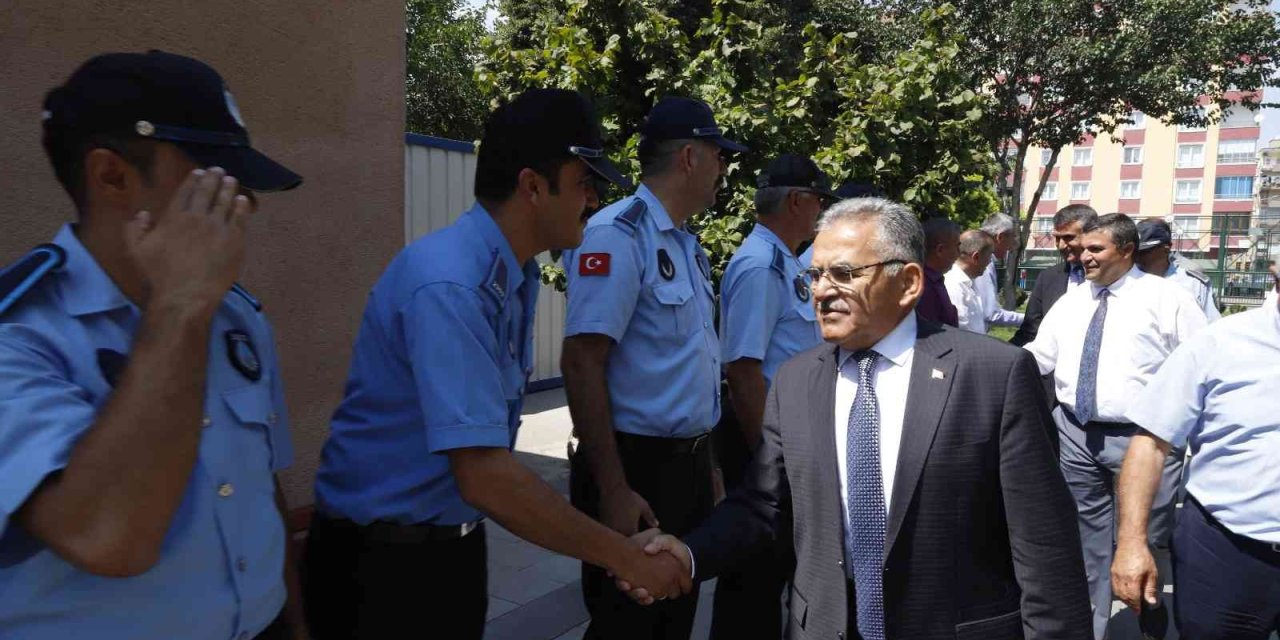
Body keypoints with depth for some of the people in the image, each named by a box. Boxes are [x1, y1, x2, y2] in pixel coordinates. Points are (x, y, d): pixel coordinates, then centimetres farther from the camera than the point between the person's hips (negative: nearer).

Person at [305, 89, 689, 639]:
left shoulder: (517, 274, 0)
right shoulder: (449, 286, -27)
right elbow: (484, 477, -31)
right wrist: (625, 557, -24)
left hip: (456, 542, 8)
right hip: (382, 558, -8)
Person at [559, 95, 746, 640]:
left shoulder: (687, 244, 11)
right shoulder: (617, 236, -17)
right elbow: (581, 363, -22)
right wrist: (613, 491, -24)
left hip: (690, 465, 9)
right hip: (638, 466, -9)